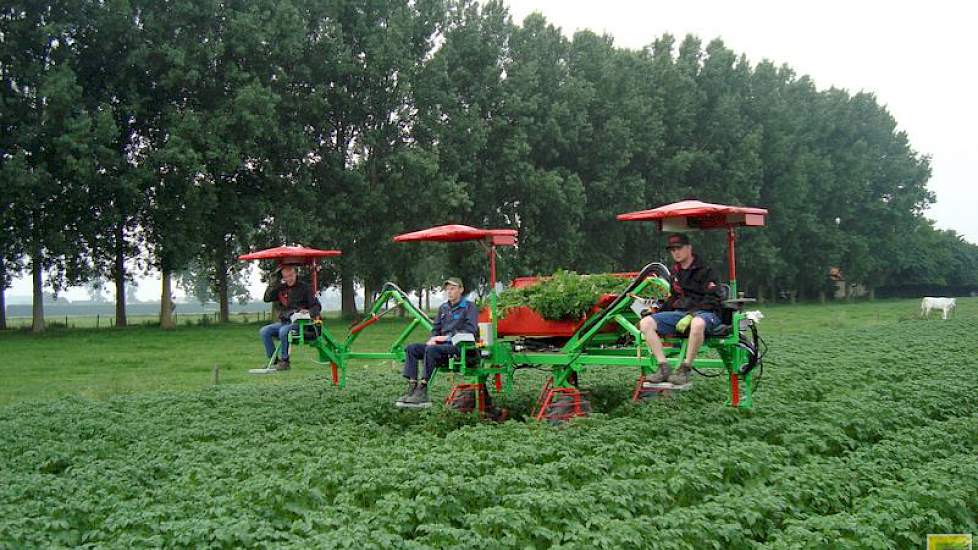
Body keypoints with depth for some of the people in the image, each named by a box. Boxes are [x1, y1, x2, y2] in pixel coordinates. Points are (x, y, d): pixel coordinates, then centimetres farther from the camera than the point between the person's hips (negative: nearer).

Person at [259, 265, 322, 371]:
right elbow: (267, 298, -2)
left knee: (283, 331, -33)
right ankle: (273, 360, -5)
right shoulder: (280, 288, 10)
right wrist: (274, 282, -10)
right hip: (283, 322, 5)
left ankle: (284, 361, -17)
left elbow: (317, 306, -2)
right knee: (264, 331, -13)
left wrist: (309, 312, -24)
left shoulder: (304, 288, -1)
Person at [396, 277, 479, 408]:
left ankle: (422, 391, -34)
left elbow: (470, 330, -12)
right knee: (411, 348, -11)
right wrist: (433, 338, 0)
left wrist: (447, 337, -17)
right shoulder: (443, 308, 21)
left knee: (431, 350, -34)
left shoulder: (469, 307, -1)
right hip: (441, 344, 8)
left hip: (459, 345, -8)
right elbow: (436, 328, 25)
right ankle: (412, 387, -22)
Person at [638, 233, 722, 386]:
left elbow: (713, 300, -11)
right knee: (646, 323, -16)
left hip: (704, 312, -7)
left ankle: (684, 370, -33)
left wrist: (691, 315, -22)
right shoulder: (676, 272, 21)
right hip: (679, 312, 7)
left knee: (697, 323, -45)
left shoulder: (704, 271, -2)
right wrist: (658, 310, 16)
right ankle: (663, 368, -22)